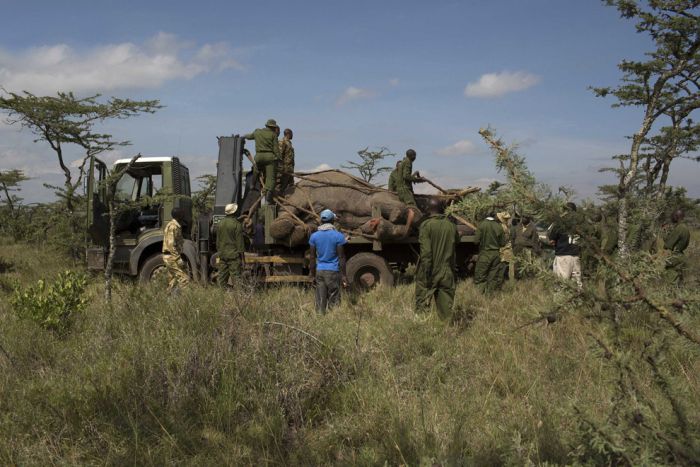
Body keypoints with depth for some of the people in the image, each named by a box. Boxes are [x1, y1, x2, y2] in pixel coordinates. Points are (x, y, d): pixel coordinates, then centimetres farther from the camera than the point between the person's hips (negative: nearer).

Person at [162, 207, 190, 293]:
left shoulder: (176, 226, 16)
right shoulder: (173, 226, -15)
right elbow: (171, 244, -22)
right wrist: (178, 259, -24)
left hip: (172, 257, 10)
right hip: (172, 257, -10)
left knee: (172, 282, 11)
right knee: (185, 278, -14)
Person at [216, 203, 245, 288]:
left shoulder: (220, 223, 7)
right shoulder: (237, 224, -12)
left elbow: (218, 240, 14)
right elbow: (239, 241, -11)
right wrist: (242, 255, -6)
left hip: (222, 254, 6)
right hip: (234, 255, -6)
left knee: (222, 276, 11)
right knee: (236, 276, -6)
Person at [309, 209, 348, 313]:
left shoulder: (314, 236, 3)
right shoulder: (338, 236, -7)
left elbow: (312, 257, 5)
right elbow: (341, 257, -7)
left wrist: (312, 274, 12)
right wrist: (343, 275, -2)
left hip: (319, 271, 3)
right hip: (333, 271, -3)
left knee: (320, 301, 7)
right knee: (333, 301, 3)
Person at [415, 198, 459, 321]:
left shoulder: (426, 225, -10)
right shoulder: (451, 226, 4)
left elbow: (425, 252, -16)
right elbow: (456, 245, 10)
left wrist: (426, 275, -15)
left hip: (430, 272, -4)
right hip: (447, 273, 4)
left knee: (422, 303, 4)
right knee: (446, 305, 11)